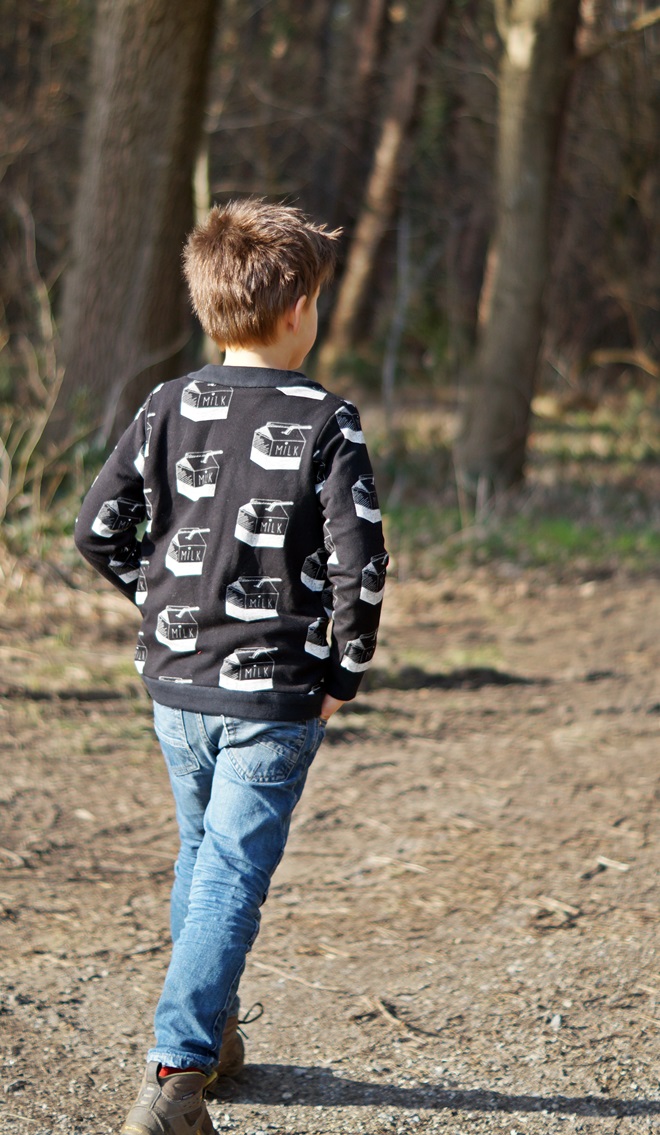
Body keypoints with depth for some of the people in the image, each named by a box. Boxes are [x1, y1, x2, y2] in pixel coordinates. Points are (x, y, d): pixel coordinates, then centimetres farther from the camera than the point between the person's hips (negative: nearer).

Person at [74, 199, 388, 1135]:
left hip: (176, 682, 5)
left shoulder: (169, 408, 0)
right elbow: (359, 565, -16)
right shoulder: (326, 424, -11)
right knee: (233, 878, -3)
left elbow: (98, 529, -1)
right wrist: (345, 671, -2)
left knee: (202, 853, 22)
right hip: (275, 693, -4)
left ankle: (214, 1032, 37)